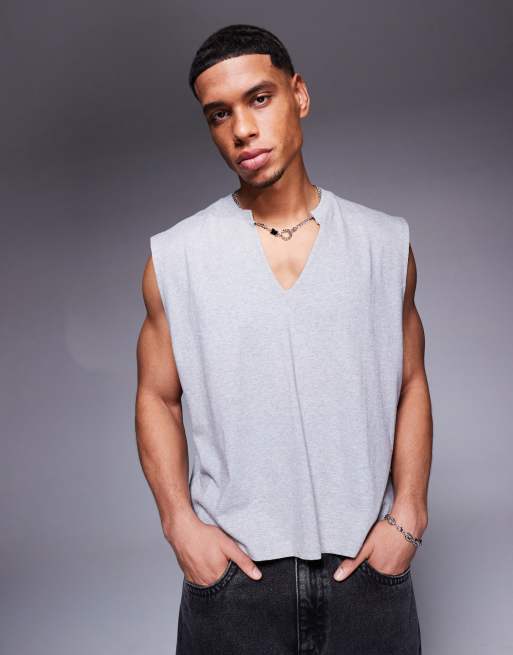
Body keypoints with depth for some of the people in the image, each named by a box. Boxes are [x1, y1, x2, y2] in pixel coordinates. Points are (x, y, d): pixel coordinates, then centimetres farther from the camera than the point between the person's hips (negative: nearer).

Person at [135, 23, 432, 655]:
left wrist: (407, 516, -4)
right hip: (231, 567, 0)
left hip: (365, 561, 1)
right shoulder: (174, 257, -2)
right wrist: (180, 523, -7)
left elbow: (410, 386, 5)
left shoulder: (386, 245, 1)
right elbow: (158, 397, 3)